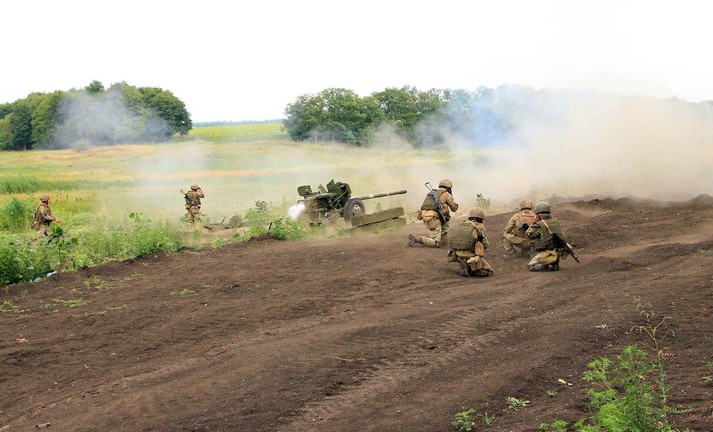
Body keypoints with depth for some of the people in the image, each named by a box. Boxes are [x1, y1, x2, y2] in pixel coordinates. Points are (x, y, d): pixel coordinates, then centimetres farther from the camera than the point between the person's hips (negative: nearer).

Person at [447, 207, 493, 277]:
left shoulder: (460, 225, 10)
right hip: (471, 258, -5)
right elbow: (485, 245, 2)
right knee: (489, 271, 12)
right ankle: (470, 270, -6)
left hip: (457, 257, 5)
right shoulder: (480, 227, -4)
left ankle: (465, 268, 13)